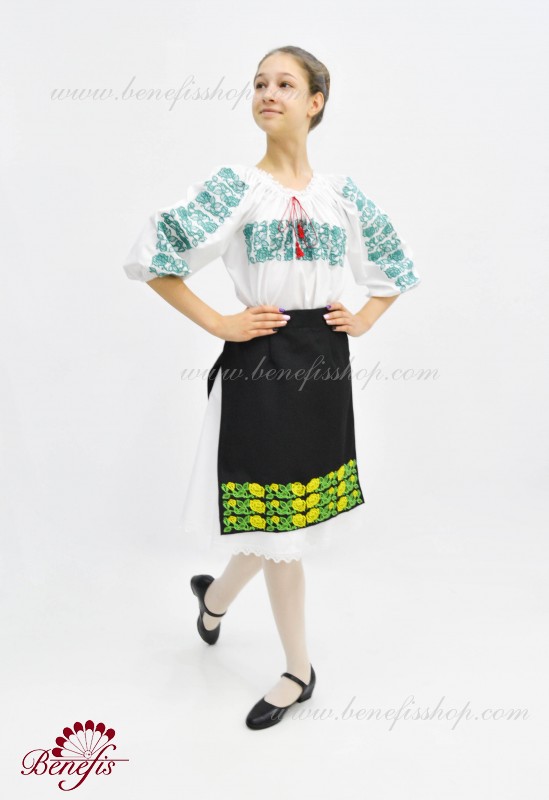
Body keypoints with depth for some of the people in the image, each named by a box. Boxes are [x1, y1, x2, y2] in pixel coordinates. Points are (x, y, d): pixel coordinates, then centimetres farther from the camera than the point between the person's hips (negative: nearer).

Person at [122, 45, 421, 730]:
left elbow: (398, 262, 19)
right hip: (262, 361, -4)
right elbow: (150, 256, -10)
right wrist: (216, 322, -12)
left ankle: (216, 594, 43)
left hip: (325, 360, 4)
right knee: (277, 517, 4)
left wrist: (365, 318, 7)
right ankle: (298, 671, 22)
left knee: (292, 509, 14)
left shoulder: (342, 192, 6)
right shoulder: (235, 185, -5)